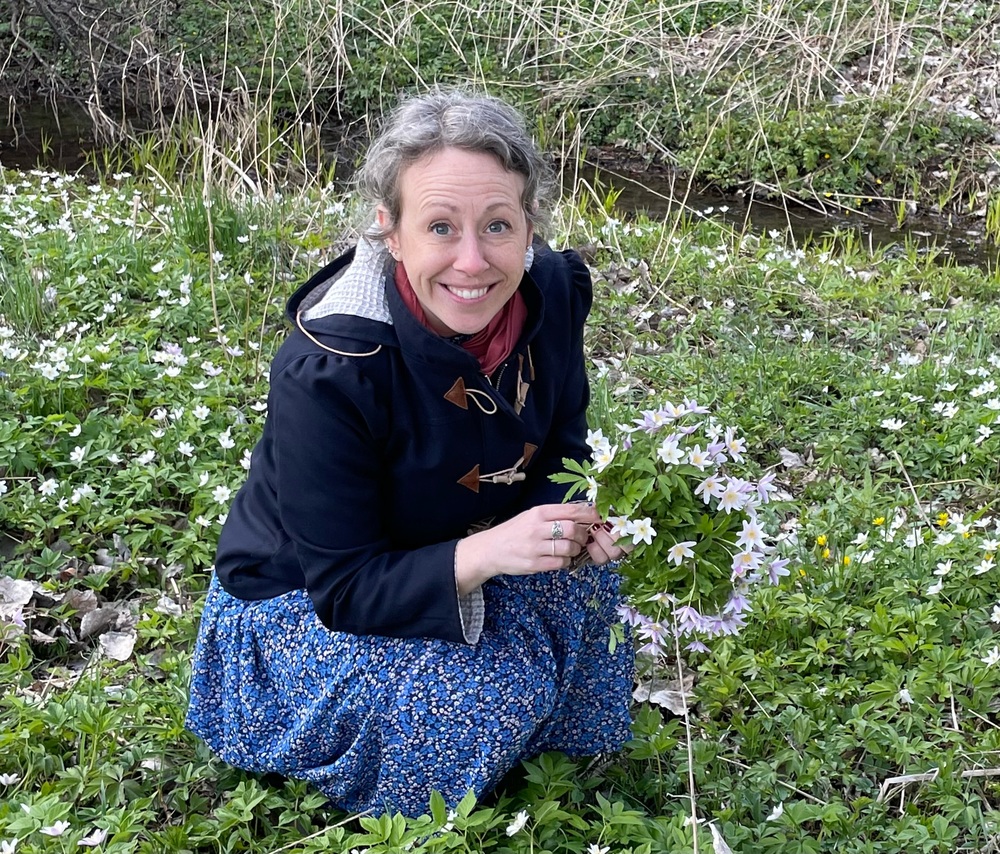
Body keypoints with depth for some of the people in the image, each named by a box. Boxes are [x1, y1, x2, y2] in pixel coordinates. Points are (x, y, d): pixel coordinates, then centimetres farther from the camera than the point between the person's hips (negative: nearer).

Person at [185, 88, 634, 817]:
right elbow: (343, 587, -26)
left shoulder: (554, 291, -18)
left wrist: (569, 512, -23)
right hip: (305, 603, -5)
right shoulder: (325, 372, -34)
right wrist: (485, 553, -42)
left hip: (466, 549, 6)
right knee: (494, 689, -28)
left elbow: (561, 438, 0)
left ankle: (553, 757, 8)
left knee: (581, 578, -21)